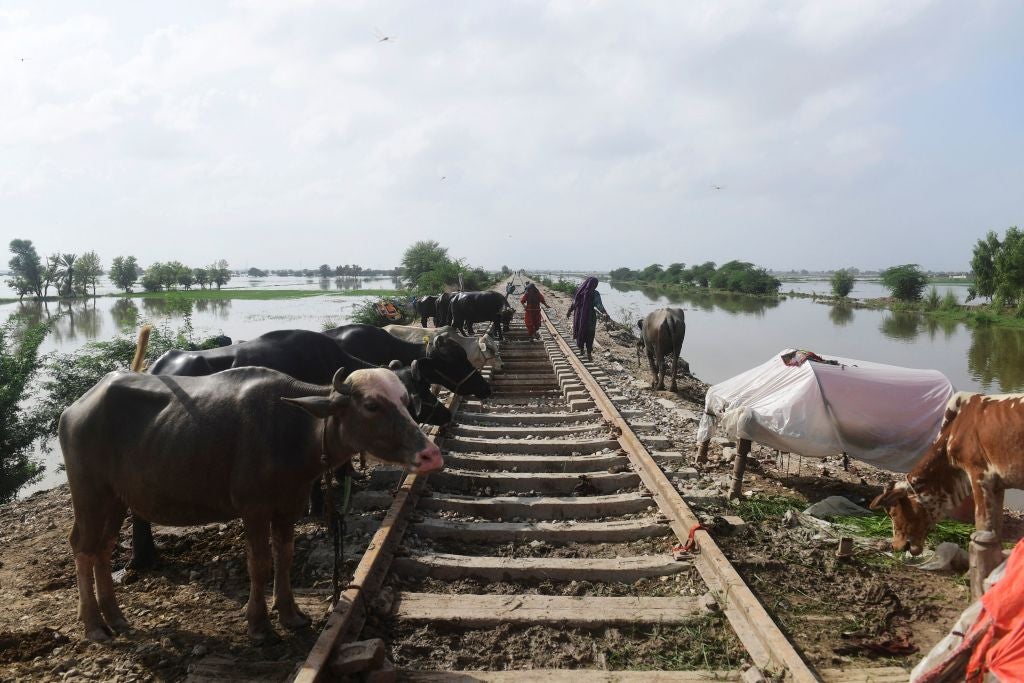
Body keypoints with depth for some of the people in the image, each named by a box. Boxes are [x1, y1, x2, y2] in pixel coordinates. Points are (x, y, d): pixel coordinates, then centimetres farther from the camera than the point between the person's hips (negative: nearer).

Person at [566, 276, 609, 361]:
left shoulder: (580, 291, -3)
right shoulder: (595, 294, -13)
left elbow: (574, 303, 4)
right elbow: (599, 305, -25)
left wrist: (569, 311, 15)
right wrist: (604, 313, -35)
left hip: (579, 316, 3)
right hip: (590, 317, -3)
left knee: (580, 331, 19)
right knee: (589, 335, 4)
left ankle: (581, 348, 32)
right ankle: (589, 353, 2)